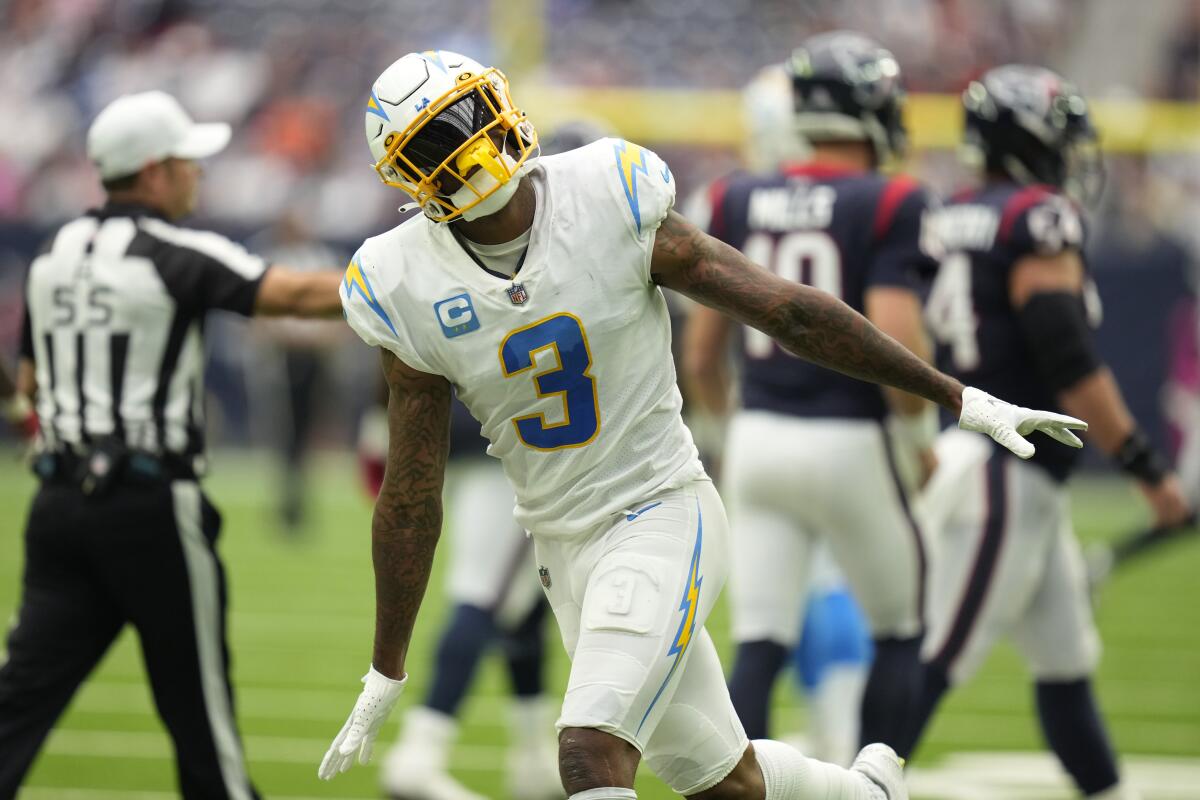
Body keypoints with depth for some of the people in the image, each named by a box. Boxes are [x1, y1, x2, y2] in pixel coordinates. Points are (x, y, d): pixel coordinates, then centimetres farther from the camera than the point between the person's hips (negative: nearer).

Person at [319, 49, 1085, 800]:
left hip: (662, 517, -4)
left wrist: (959, 397, -6)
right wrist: (386, 674, 6)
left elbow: (794, 313, -8)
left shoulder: (609, 203, -14)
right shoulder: (409, 290, -7)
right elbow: (412, 496, 3)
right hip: (566, 548, 4)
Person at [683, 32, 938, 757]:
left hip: (758, 435, 4)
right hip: (848, 445, -4)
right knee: (903, 635, 15)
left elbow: (701, 357, 10)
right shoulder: (889, 208, -9)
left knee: (759, 650, 3)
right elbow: (895, 345, -19)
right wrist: (922, 437, -3)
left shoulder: (739, 204, 7)